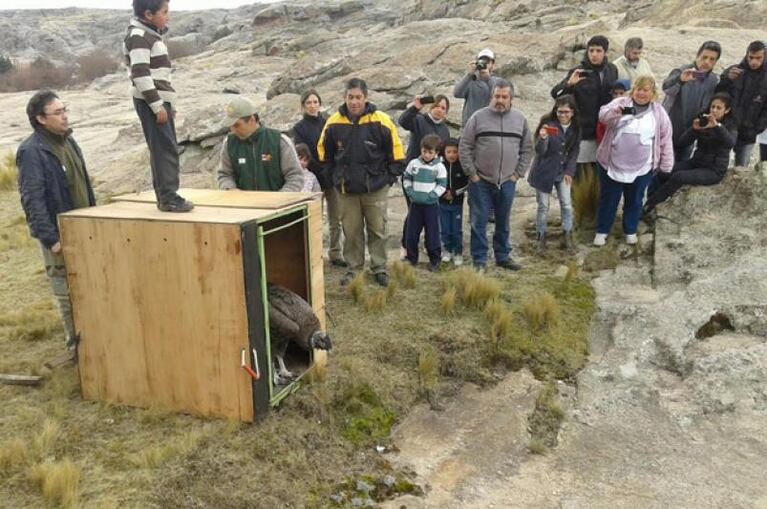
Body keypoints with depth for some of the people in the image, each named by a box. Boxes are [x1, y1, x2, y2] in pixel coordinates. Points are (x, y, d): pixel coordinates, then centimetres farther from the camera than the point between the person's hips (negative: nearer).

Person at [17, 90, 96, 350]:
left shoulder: (67, 140, 7)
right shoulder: (31, 151, -16)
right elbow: (32, 200, -19)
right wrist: (50, 238, -21)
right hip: (59, 233, -7)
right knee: (67, 290, 4)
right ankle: (76, 341, 18)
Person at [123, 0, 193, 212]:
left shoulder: (152, 35, 20)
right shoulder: (138, 36, -11)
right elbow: (141, 74, -19)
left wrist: (168, 105, 21)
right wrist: (157, 105, -20)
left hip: (160, 100, 10)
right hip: (151, 102, -10)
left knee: (164, 149, 9)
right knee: (165, 149, -13)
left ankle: (165, 196, 14)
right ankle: (169, 198, -12)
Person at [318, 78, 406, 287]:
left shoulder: (381, 121, -10)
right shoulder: (333, 123, -3)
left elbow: (396, 152, -2)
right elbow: (324, 154, 11)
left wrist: (389, 178, -2)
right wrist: (335, 177, 8)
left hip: (376, 189, -2)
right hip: (347, 189, 2)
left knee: (377, 230, 7)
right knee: (351, 232, 10)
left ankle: (379, 268, 20)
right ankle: (353, 268, 22)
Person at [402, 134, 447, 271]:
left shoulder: (439, 167, -4)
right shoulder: (414, 163, 3)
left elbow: (442, 185, -5)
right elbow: (406, 179, 10)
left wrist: (431, 196, -14)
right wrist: (410, 192, -4)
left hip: (431, 204, -3)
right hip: (415, 203, 3)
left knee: (432, 233, 1)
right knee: (411, 232, 7)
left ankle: (434, 260, 13)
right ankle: (411, 258, 20)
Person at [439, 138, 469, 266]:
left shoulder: (463, 166, -10)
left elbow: (468, 183, -5)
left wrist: (455, 193, -11)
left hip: (457, 203, -1)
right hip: (443, 203, 1)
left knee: (457, 230, 5)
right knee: (445, 230, 10)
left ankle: (458, 252, 18)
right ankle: (447, 250, 27)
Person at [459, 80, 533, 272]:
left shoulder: (520, 119, 6)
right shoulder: (478, 117, -2)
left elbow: (527, 149, 11)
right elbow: (464, 147, -2)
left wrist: (518, 174, 4)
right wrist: (472, 173, -5)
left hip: (507, 182, 2)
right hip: (480, 181, -2)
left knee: (503, 222, 13)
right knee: (479, 221, 2)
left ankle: (503, 256, 27)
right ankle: (480, 260, 12)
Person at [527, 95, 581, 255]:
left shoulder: (576, 128, -4)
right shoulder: (548, 124, -17)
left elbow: (574, 152, 5)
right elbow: (540, 151, -22)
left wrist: (569, 171, -4)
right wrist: (542, 139, -42)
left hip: (562, 172, 4)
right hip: (544, 172, -4)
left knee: (567, 205, 6)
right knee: (543, 206, 5)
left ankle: (567, 237, 20)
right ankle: (541, 238, 19)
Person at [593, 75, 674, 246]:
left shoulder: (659, 112, 2)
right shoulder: (620, 102, -2)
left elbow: (665, 140, 5)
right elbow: (603, 115, -20)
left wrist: (665, 165, 4)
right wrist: (616, 111, -41)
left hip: (642, 167, 1)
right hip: (613, 164, -1)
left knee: (634, 200, 15)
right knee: (608, 199, 10)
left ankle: (630, 230, 34)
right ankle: (602, 230, 26)